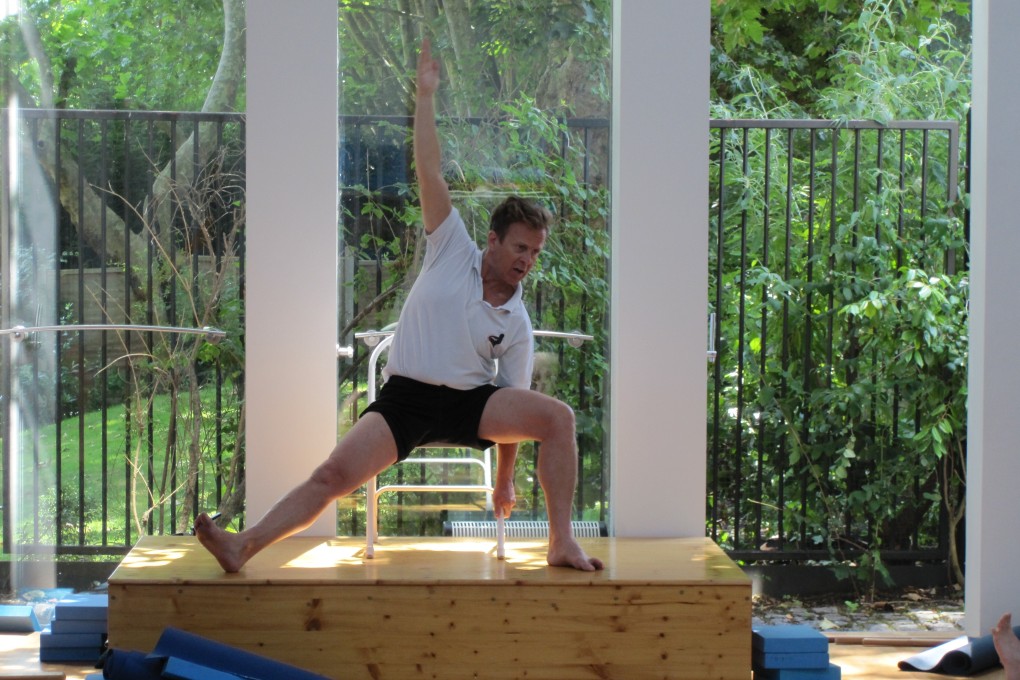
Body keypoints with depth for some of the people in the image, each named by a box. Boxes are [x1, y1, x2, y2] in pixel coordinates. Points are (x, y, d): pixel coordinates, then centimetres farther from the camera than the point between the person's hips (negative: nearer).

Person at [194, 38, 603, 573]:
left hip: (471, 404, 2)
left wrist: (504, 479, 7)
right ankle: (244, 546, -22)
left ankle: (562, 544, -19)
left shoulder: (516, 323, 8)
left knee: (557, 415, -22)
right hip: (406, 397, -2)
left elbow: (512, 403, 10)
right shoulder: (453, 254, 3)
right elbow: (430, 173, -3)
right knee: (335, 473, -22)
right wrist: (426, 96, -8)